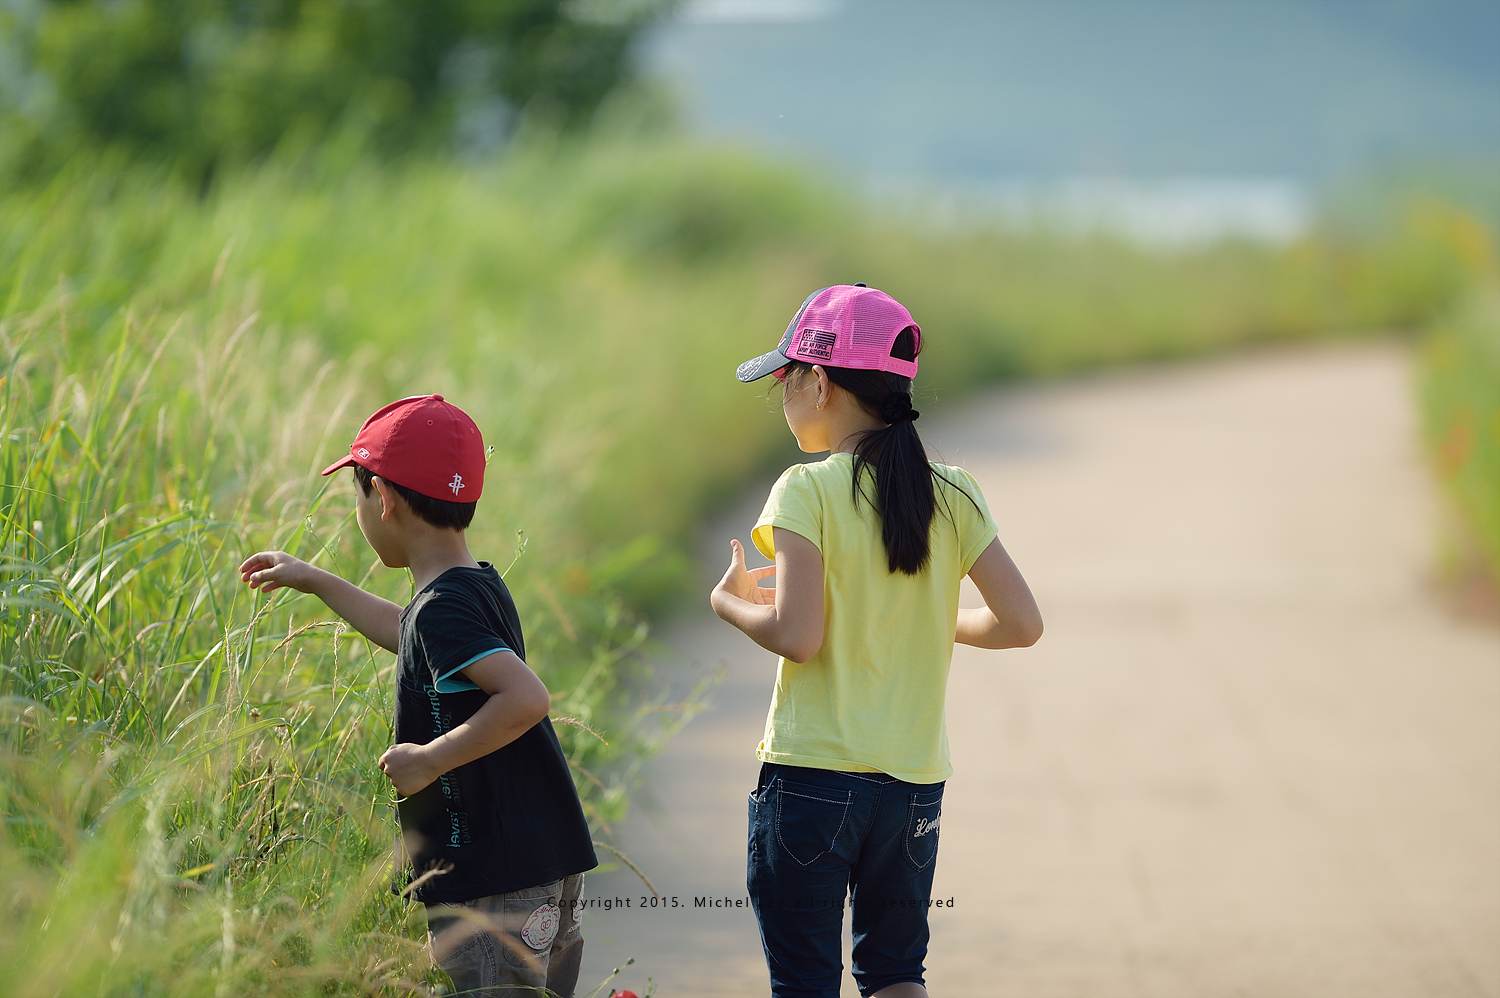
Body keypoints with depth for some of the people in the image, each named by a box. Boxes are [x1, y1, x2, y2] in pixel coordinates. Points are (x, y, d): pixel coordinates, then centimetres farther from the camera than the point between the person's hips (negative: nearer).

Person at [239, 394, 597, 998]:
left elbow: (527, 697, -30)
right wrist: (314, 582, 44)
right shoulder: (480, 587, 13)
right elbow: (406, 635, 36)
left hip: (492, 887, -10)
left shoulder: (443, 607, -17)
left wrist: (429, 760, -20)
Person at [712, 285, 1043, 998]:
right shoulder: (954, 497, 3)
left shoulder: (807, 491, -10)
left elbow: (797, 637, -18)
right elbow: (1021, 623, -1)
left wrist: (728, 602, 2)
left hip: (812, 774, -4)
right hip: (916, 779, 5)